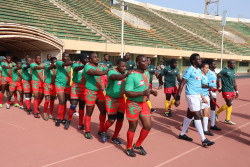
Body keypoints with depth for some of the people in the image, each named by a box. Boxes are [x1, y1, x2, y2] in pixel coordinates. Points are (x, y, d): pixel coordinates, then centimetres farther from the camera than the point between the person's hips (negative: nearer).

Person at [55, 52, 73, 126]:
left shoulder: (70, 64, 10)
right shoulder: (58, 62, -7)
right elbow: (65, 64, -24)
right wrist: (72, 62, -25)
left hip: (67, 85, 5)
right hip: (60, 84, -5)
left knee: (65, 102, 10)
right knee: (61, 101, -13)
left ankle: (62, 118, 22)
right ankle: (58, 118, 3)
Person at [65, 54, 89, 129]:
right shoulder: (76, 64, -5)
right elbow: (76, 69, -28)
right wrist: (84, 66, -45)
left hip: (84, 88, 3)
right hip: (76, 87, -3)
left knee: (82, 106, 9)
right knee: (73, 105, -7)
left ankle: (80, 124, 21)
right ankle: (69, 120, 19)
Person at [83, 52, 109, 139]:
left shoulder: (101, 66, 9)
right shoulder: (87, 66, -11)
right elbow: (95, 73, -29)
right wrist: (106, 72, -40)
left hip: (100, 92, 6)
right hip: (90, 92, -6)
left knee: (103, 111, 7)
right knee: (89, 112, 3)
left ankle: (101, 130, 22)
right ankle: (87, 131, 18)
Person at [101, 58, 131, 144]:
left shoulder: (125, 73, 1)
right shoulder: (111, 72, -20)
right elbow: (116, 77, -42)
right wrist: (126, 75, -60)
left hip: (121, 99, 6)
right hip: (111, 99, -6)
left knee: (120, 120, 8)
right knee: (111, 120, -5)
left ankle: (114, 137, 28)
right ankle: (104, 132, 27)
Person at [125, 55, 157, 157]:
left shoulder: (147, 73, 6)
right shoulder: (132, 76, -20)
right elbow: (127, 93, -25)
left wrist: (151, 91, -1)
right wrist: (143, 93, -31)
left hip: (143, 104, 7)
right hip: (133, 104, -7)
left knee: (148, 126, 8)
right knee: (133, 127, 6)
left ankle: (138, 145, 31)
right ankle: (129, 148, 29)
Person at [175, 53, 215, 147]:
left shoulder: (199, 71, 13)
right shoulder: (189, 71, -13)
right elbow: (182, 84, -15)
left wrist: (202, 97, 21)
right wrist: (178, 98, -19)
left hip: (198, 95, 9)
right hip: (191, 96, -9)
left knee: (190, 115, 15)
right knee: (198, 116, -7)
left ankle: (182, 134, 28)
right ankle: (203, 140, -1)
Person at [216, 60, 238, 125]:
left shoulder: (233, 71, 15)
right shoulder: (225, 70, -11)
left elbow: (234, 82, 20)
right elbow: (217, 77, -15)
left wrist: (236, 91, 18)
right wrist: (219, 87, -11)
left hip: (232, 90, 8)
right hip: (226, 90, -8)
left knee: (230, 105, 8)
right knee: (229, 104, -9)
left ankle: (227, 120, 16)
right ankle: (216, 113, 10)